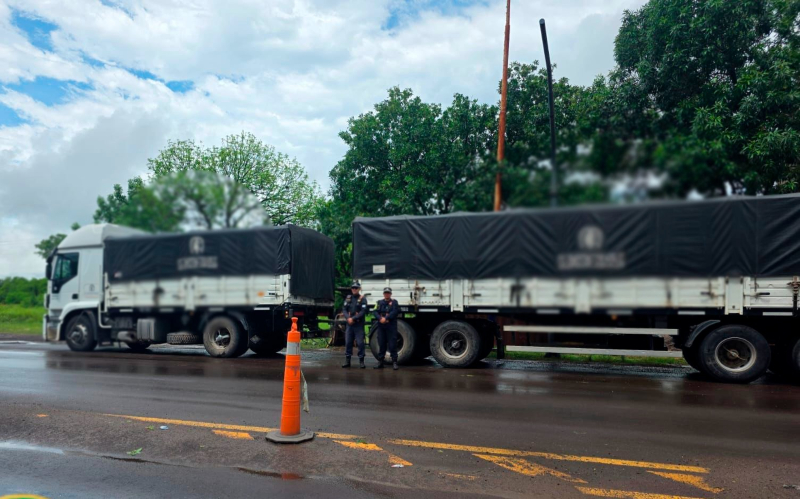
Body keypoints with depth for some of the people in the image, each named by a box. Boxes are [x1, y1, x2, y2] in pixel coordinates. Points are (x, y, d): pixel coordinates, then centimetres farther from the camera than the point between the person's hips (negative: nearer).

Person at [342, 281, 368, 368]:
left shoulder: (362, 299, -1)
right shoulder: (348, 298, 11)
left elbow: (363, 311, -10)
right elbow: (344, 310, 6)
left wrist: (353, 318, -15)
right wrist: (348, 318, -12)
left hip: (359, 324, -4)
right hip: (349, 324, 4)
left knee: (360, 342, -4)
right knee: (348, 342, 6)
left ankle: (361, 361, 4)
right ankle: (347, 360, 14)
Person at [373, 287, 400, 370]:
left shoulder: (394, 302, 5)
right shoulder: (380, 302, 14)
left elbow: (394, 312, -10)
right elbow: (375, 312, 1)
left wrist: (386, 318, -18)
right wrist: (380, 318, -17)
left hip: (391, 326, -3)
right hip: (381, 326, 3)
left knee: (392, 345, -4)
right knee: (381, 344, 7)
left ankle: (394, 362, 0)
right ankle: (380, 362, 13)